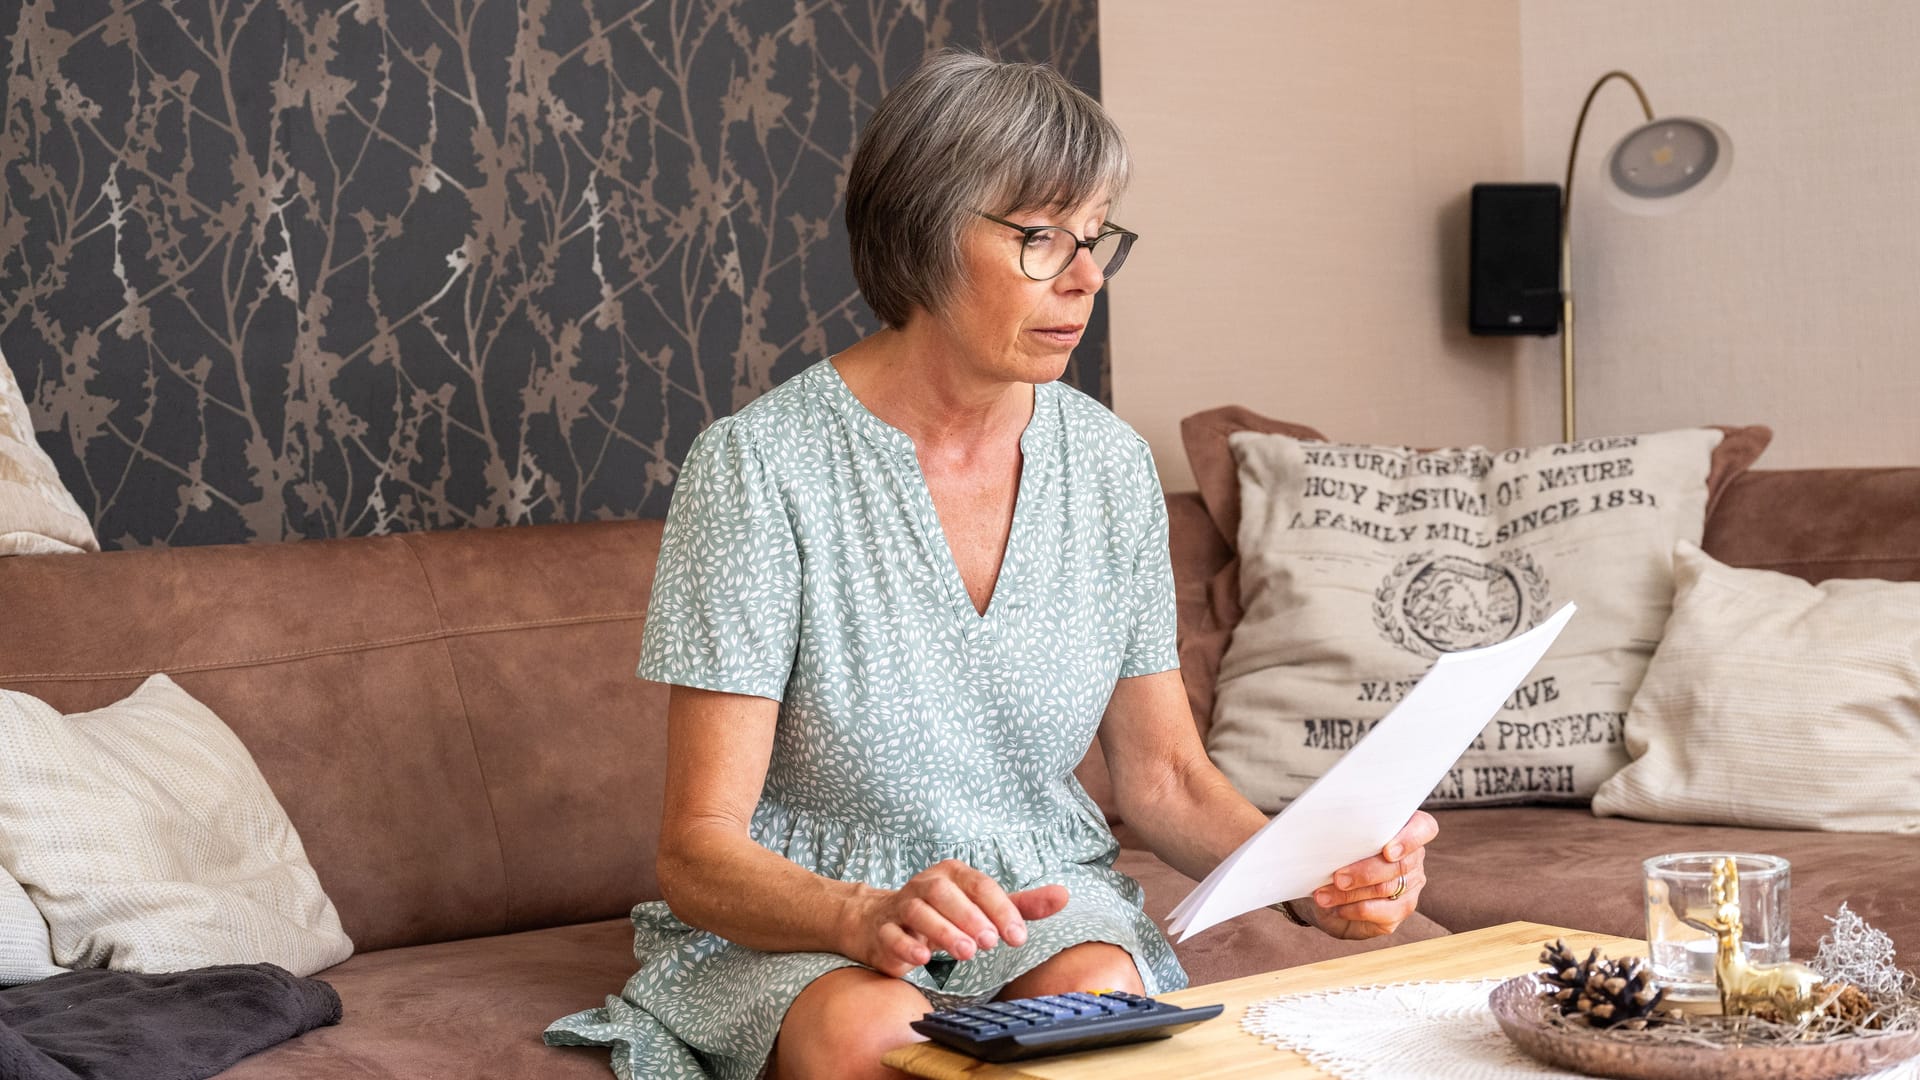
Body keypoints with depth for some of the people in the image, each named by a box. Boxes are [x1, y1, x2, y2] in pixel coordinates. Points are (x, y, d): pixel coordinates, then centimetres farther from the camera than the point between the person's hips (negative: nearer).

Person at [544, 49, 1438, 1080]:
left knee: (1097, 995, -30)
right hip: (791, 924, -3)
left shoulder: (1110, 464, 1)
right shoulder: (758, 464, -14)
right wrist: (869, 918, -36)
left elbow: (1164, 775, 8)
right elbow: (701, 854, -16)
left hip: (1048, 898, 3)